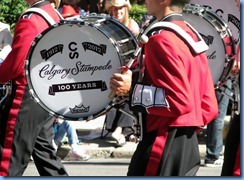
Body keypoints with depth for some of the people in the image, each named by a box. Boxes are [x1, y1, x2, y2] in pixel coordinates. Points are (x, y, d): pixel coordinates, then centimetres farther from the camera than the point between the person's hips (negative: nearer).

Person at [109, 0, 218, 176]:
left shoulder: (162, 39, -15)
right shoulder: (192, 36, 14)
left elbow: (179, 101, -21)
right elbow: (209, 106, 15)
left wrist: (133, 89, -16)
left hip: (163, 150, -10)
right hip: (188, 146, 10)